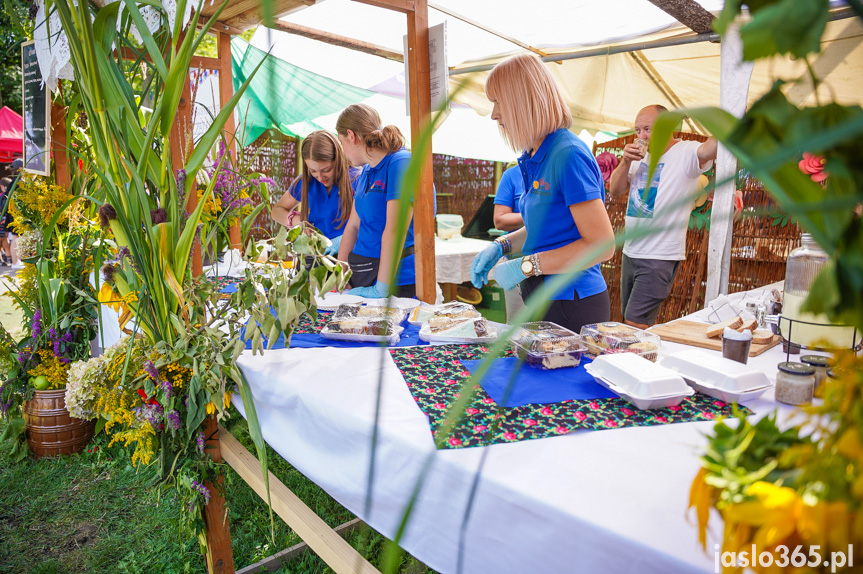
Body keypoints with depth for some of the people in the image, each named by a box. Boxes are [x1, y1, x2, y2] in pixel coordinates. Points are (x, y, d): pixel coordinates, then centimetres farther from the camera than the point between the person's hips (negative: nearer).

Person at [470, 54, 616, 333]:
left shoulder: (568, 154, -19)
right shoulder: (533, 159, 8)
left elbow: (602, 245, -21)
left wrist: (525, 266, -20)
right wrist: (501, 245, 6)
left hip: (572, 306, -9)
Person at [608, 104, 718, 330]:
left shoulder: (686, 153, -9)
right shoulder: (641, 156, 12)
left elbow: (711, 148, -30)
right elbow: (615, 191, 9)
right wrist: (625, 162, -7)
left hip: (659, 258, -7)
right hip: (631, 252, 7)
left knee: (636, 325, -10)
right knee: (632, 320, 16)